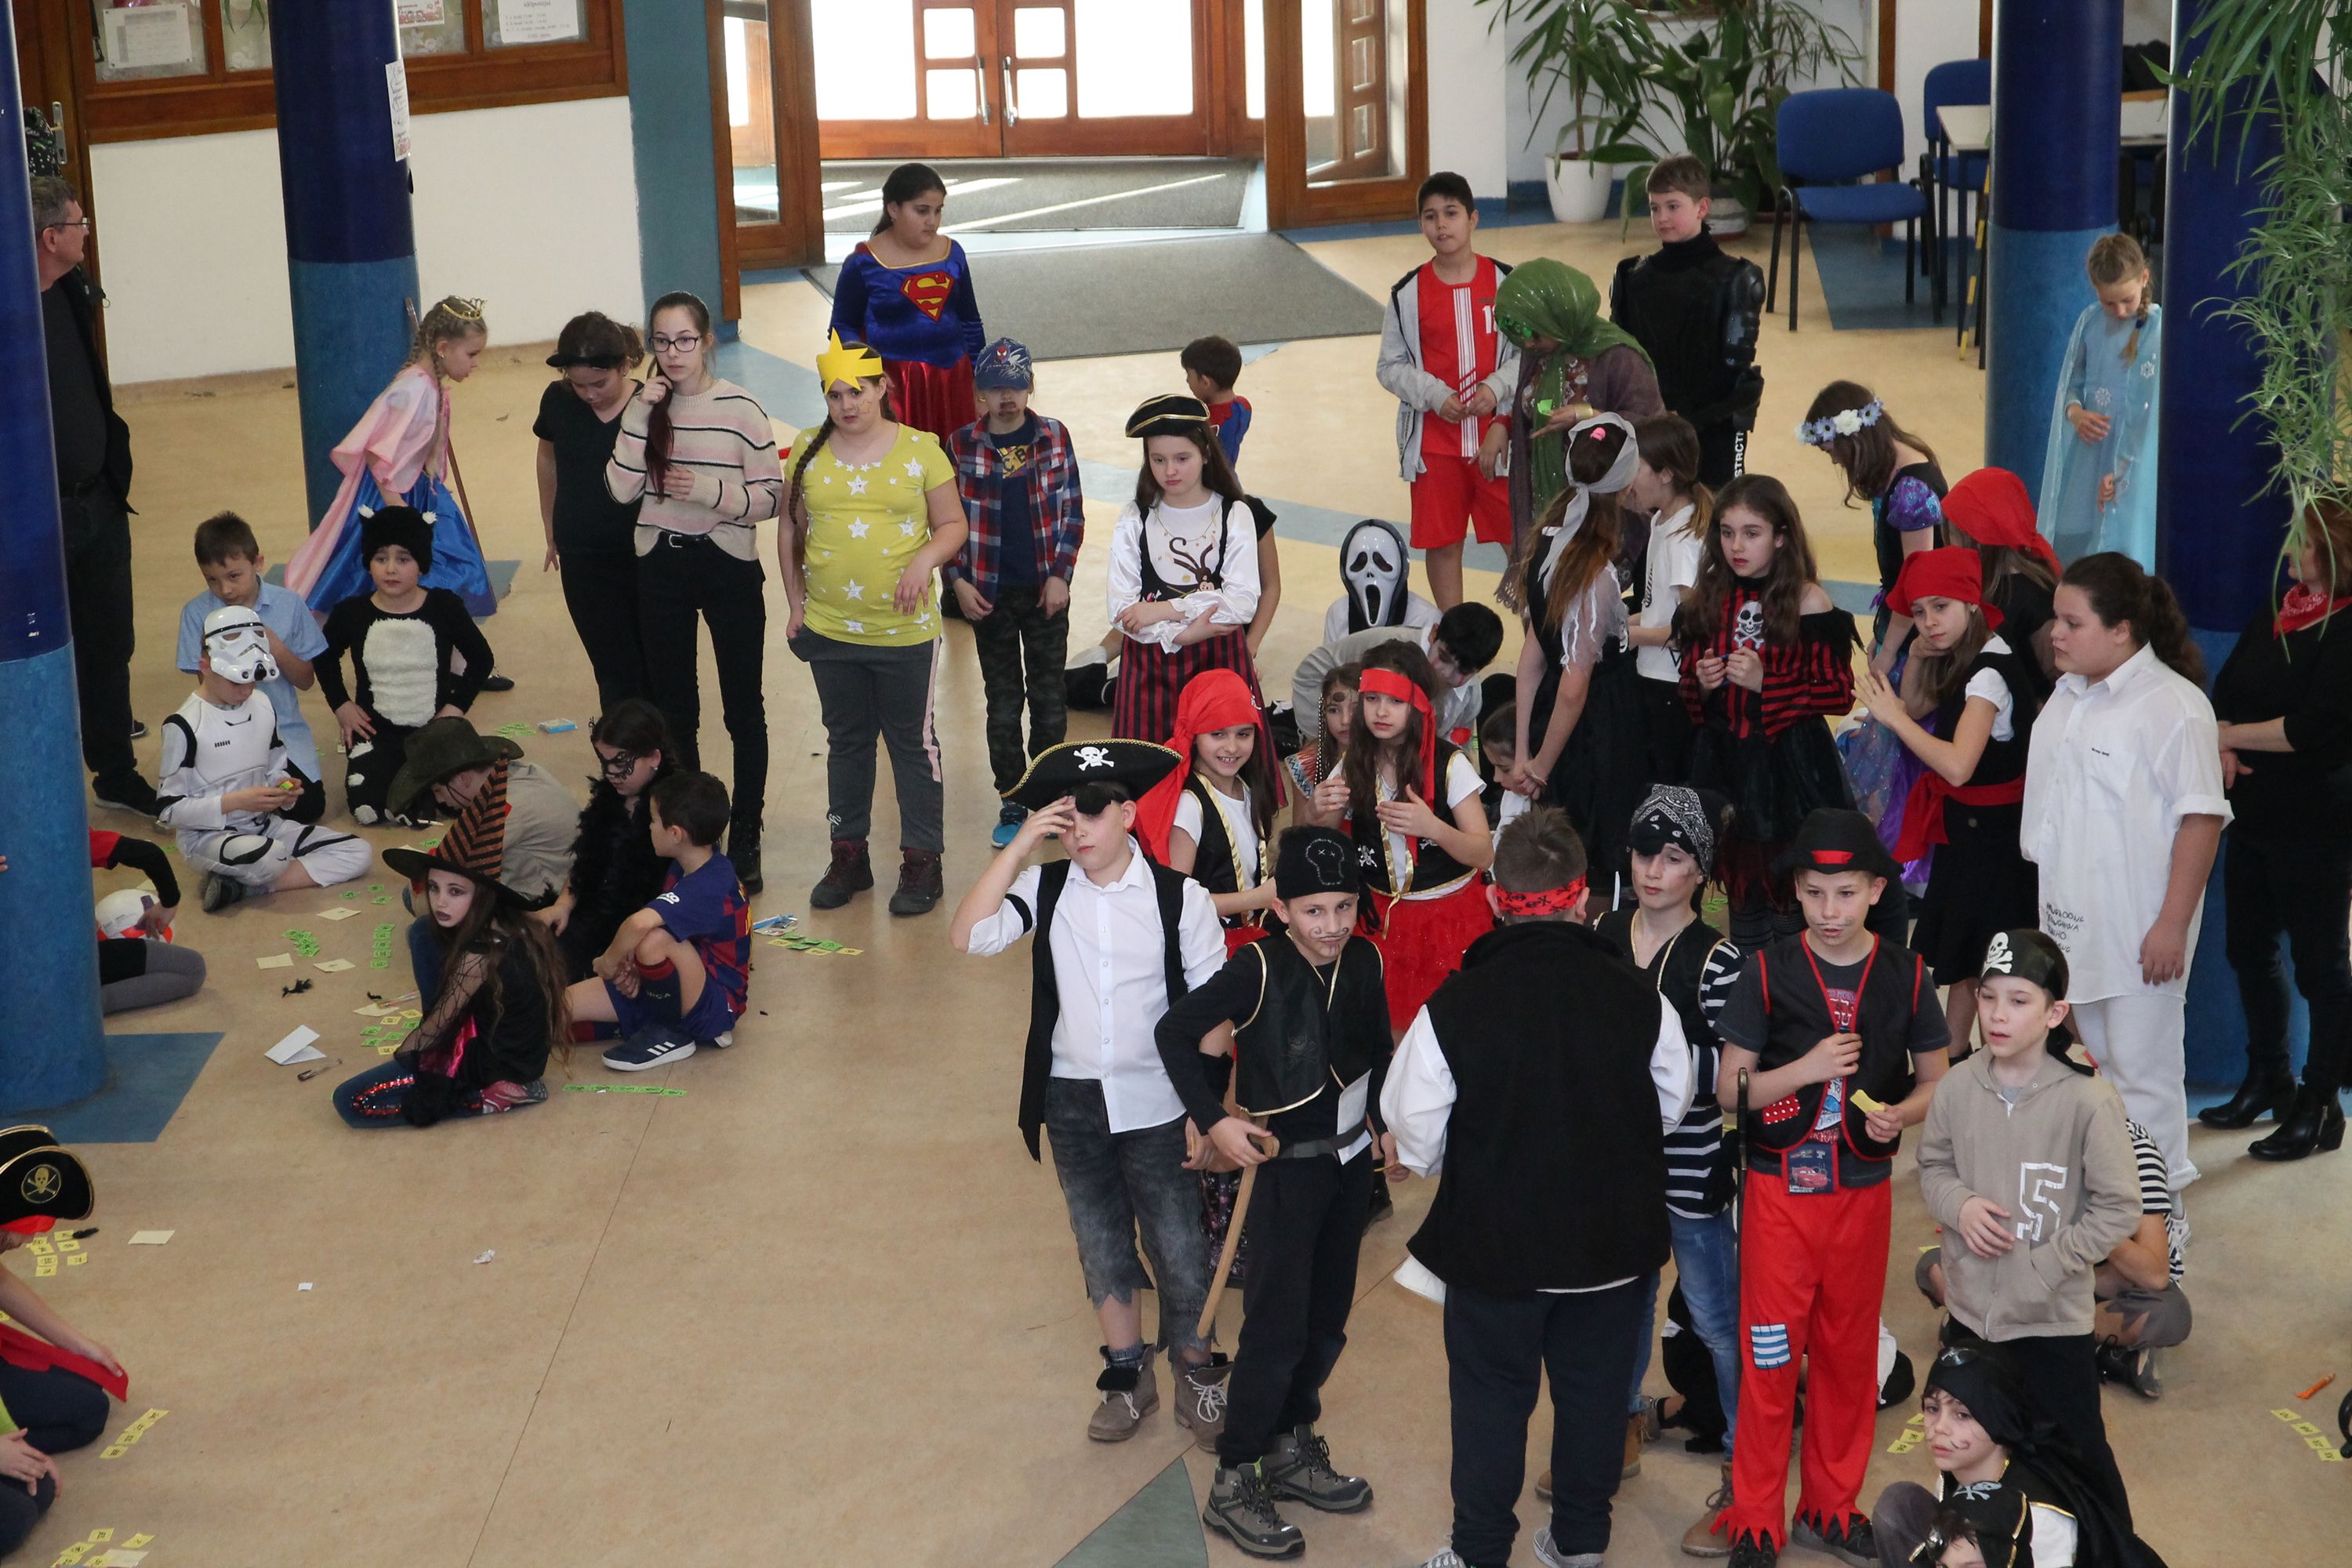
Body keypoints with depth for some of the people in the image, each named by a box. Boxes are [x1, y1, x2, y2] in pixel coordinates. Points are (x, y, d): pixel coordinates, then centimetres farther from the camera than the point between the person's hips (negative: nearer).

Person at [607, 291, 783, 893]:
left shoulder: (740, 409, -9)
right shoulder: (646, 406, 1)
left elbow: (772, 497, -9)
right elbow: (622, 489, -9)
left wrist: (710, 490, -23)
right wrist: (641, 415, -15)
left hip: (729, 566, -3)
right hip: (661, 567, 3)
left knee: (742, 708, 6)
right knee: (673, 708, 13)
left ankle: (745, 839, 17)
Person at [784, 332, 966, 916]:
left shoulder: (920, 449, -3)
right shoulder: (809, 452, 4)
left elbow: (953, 524, 1)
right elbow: (791, 531, 11)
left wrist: (926, 559, -18)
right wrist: (796, 604, 7)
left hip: (905, 629, -3)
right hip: (829, 629, 3)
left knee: (913, 743, 5)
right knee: (846, 741, 14)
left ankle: (922, 862, 13)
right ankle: (849, 855, 25)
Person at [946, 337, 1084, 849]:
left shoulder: (1054, 436, -1)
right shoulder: (961, 445, -2)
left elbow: (1072, 510, 1)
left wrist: (1060, 574, -7)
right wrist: (958, 581, -5)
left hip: (1045, 591, 0)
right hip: (990, 595, 0)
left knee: (1049, 696, 8)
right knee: (1003, 701, 6)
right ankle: (1012, 804, 16)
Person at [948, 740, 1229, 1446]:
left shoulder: (1179, 897, -10)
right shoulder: (1044, 891, -3)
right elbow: (968, 936, -18)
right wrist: (1022, 844, -18)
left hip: (1155, 1101, -3)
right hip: (1072, 1098, 3)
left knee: (1178, 1244, 6)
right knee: (1100, 1244, 15)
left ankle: (1194, 1371, 28)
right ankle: (1128, 1375, 32)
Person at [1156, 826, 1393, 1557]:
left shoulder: (1364, 961, -2)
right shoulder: (1258, 969, -20)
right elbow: (1174, 1031, -17)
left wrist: (1383, 1120, 5)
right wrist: (1213, 1121, -18)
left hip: (1351, 1161, 6)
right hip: (1289, 1166, -6)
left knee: (1327, 1320, 15)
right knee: (1277, 1326, -4)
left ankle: (1291, 1449, 33)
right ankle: (1233, 1484, 7)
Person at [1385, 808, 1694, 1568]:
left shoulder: (1453, 1007, -20)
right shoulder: (1637, 997, -13)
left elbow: (1417, 1137, -12)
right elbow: (1671, 1106, 2)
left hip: (1495, 1244, -2)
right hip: (1614, 1244, 2)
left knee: (1491, 1398, 14)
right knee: (1594, 1392, 19)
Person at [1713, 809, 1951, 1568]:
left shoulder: (1905, 975, -2)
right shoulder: (1768, 971, -7)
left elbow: (1935, 1081, 7)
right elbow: (1730, 1088, -6)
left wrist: (1900, 1113, -14)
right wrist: (1807, 1068, -21)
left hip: (1862, 1190, 2)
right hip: (1779, 1188, -2)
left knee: (1848, 1354, 13)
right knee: (1770, 1358, 3)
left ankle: (1832, 1507, 29)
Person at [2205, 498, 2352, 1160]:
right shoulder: (2278, 614, 9)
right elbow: (2224, 689, 11)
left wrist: (2231, 734, -11)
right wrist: (2224, 750, -8)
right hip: (2255, 814, 8)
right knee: (2250, 950, 18)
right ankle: (2267, 1081, 34)